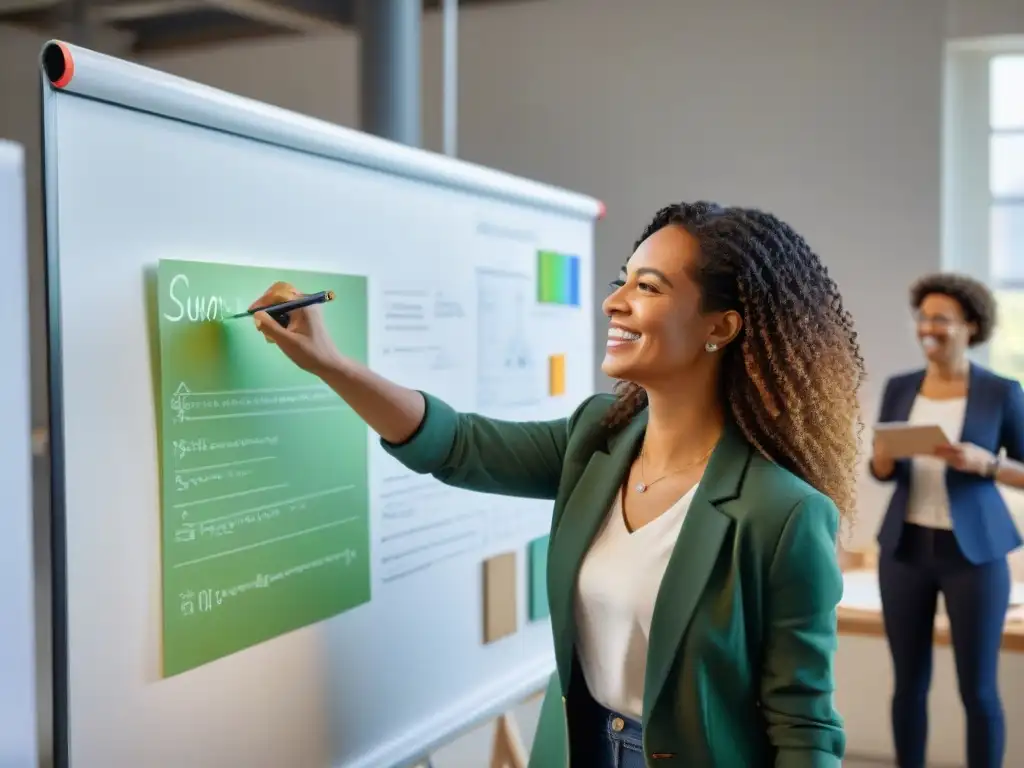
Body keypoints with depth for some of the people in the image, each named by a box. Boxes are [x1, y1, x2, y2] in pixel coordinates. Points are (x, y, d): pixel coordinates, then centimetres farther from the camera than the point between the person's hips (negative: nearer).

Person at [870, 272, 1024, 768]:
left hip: (974, 553, -3)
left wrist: (983, 462, -19)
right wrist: (883, 455, -12)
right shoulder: (899, 388, 5)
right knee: (909, 683, 9)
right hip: (906, 548, 3)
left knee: (978, 689, 3)